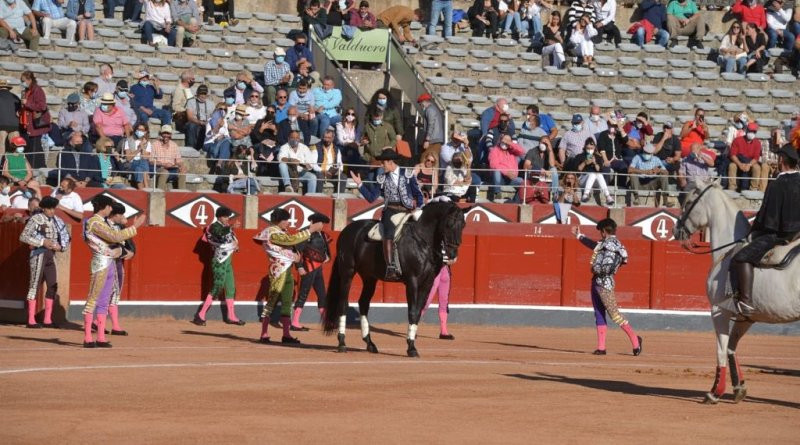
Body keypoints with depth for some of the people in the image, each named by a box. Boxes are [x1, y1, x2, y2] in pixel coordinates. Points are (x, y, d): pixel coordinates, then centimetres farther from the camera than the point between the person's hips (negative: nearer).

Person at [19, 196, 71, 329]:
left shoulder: (55, 221, 10)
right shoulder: (35, 219, -8)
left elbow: (65, 238, 19)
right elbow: (23, 236, -14)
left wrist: (60, 246, -4)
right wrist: (42, 242, -19)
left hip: (50, 255, 7)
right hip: (38, 254, -7)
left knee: (53, 287, 5)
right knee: (35, 285, -6)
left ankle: (47, 320, 12)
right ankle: (31, 321, -6)